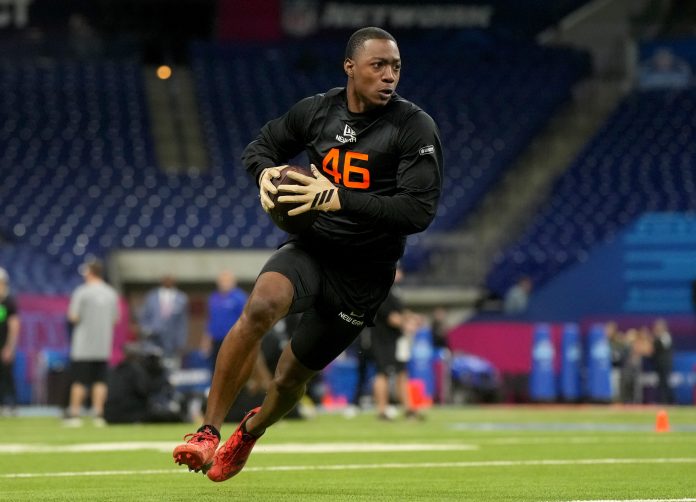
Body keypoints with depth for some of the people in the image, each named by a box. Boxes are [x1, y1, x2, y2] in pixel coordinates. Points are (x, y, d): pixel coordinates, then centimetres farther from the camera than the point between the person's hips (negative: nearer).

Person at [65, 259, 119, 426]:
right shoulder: (111, 293, 7)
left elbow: (73, 317, -11)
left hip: (83, 347, -4)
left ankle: (74, 414, -3)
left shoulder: (82, 292, -9)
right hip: (104, 346, 4)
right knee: (100, 381, 5)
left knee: (79, 381, -1)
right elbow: (115, 319, 11)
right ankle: (99, 414, 0)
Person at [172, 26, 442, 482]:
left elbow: (419, 211, -20)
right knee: (261, 306, -32)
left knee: (291, 377, 8)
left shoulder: (416, 128, -12)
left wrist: (339, 199, -27)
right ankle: (209, 432, -23)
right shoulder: (317, 111, 0)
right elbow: (262, 146, 17)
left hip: (364, 272, -1)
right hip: (312, 248, 1)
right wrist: (266, 171, -9)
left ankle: (251, 431, 44)